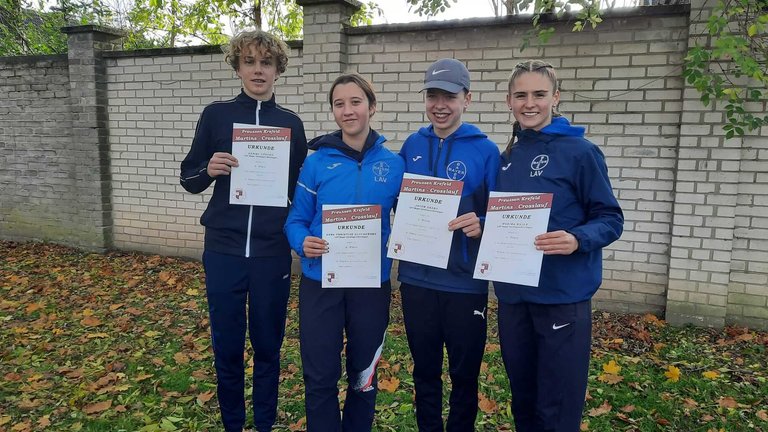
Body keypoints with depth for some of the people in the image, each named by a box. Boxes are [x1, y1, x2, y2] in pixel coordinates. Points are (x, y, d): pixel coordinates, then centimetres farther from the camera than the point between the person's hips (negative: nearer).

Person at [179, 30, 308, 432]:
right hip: (223, 251, 0)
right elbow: (189, 179, 4)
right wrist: (209, 169, -17)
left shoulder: (291, 123, 3)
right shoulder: (215, 115, 1)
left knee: (268, 346, 12)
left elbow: (300, 190, 7)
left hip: (272, 254, 0)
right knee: (227, 347, 10)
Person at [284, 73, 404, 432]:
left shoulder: (393, 165, -1)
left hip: (372, 283, 1)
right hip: (320, 282, -1)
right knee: (320, 376, 8)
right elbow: (296, 220, 0)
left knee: (364, 374, 17)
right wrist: (303, 242, -20)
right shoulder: (317, 162, -4)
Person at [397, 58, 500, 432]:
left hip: (465, 282, -3)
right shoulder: (412, 146, 4)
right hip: (416, 278, 3)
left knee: (464, 375, 13)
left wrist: (481, 226, -25)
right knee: (424, 371, 18)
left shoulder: (485, 151, -6)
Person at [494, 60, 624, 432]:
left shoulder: (580, 151, -8)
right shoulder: (508, 157, 9)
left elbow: (611, 220, -8)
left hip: (563, 296, -5)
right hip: (513, 295, 6)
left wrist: (577, 240, -26)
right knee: (523, 401, 20)